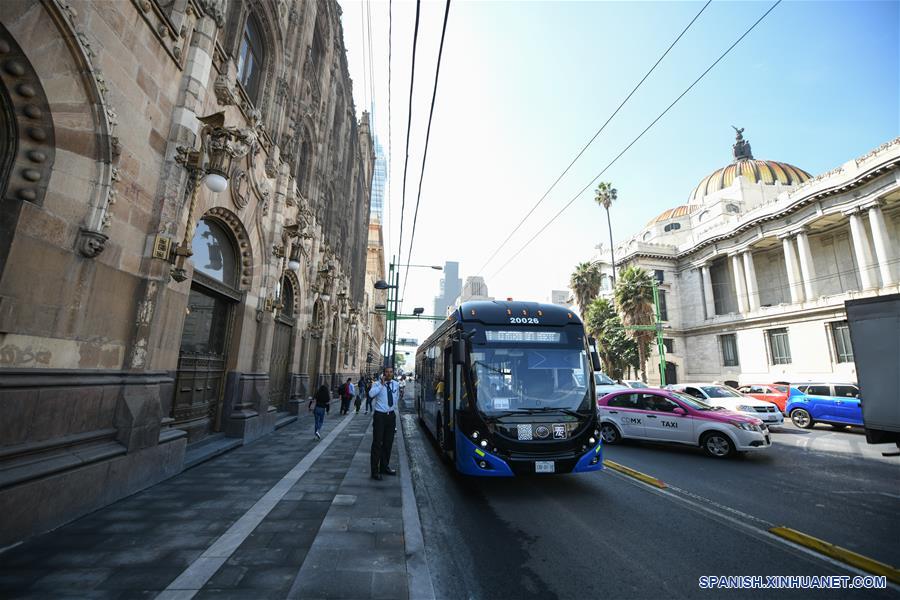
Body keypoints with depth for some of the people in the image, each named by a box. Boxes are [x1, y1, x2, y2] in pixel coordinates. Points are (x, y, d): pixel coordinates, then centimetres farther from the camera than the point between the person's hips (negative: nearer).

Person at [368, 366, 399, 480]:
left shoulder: (396, 384, 6)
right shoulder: (377, 384, -11)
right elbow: (371, 394, -32)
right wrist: (382, 384, -28)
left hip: (391, 416, 5)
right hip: (380, 416, -5)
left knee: (388, 443, 15)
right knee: (377, 443, -3)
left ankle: (384, 467, 30)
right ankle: (375, 471, 7)